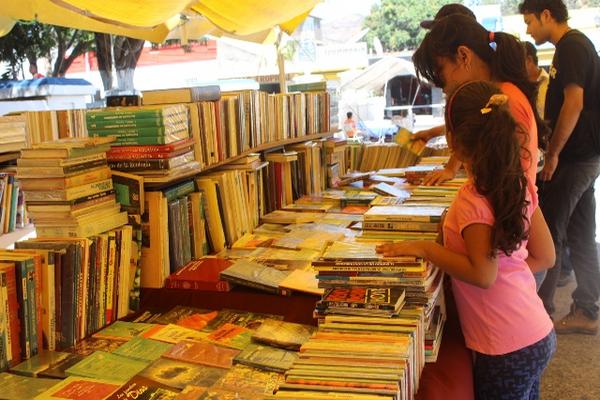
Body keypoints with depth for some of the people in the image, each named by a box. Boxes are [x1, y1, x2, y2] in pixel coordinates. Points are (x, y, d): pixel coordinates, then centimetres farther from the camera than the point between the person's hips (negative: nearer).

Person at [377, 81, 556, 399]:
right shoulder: (520, 185, 0)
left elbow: (482, 275, -24)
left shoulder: (473, 202, -22)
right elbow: (545, 257, 5)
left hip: (507, 351, -7)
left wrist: (425, 248, -19)